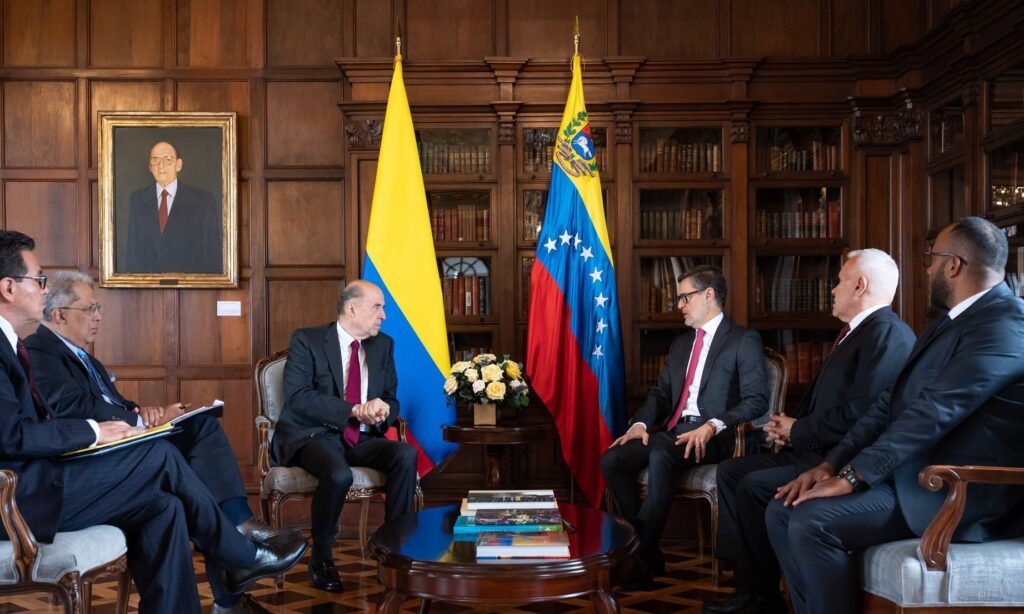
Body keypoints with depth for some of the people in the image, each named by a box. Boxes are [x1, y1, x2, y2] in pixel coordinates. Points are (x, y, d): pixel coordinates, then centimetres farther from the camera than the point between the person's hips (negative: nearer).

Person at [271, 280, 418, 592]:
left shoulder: (383, 345, 11)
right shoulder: (307, 340, -5)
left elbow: (391, 400, 14)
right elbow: (297, 397, -16)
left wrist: (383, 410, -12)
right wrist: (355, 410, -23)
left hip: (361, 439, 5)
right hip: (314, 436, -4)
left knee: (406, 455, -25)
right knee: (339, 475, -35)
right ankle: (321, 556, -8)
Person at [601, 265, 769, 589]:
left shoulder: (744, 340, 1)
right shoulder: (681, 343, 23)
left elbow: (756, 400, -9)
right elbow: (660, 391, 18)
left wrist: (711, 426, -23)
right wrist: (640, 424, -3)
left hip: (712, 436, -7)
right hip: (672, 430, 7)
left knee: (660, 454, -37)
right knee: (612, 459, -17)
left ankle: (644, 555, -25)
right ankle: (645, 549, -8)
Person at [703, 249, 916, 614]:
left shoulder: (888, 333, -16)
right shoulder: (855, 332, 17)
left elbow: (856, 416, -25)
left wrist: (797, 431, -11)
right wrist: (791, 426, 2)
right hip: (814, 450, 11)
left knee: (754, 486, -23)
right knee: (731, 470, 4)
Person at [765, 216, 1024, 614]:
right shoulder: (950, 323, 18)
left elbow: (932, 413, -25)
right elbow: (890, 404, 13)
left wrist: (852, 477, -23)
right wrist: (831, 464, 2)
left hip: (954, 495, -10)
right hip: (908, 474, 10)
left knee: (812, 522, -25)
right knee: (783, 512, -1)